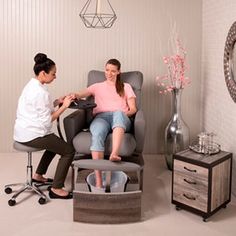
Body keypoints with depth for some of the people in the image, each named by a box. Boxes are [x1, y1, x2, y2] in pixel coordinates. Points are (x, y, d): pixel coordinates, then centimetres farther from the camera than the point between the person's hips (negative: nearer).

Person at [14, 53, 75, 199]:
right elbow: (47, 120, -20)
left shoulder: (32, 85, 8)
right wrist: (64, 106, -13)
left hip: (24, 132, 10)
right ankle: (56, 189, 1)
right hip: (32, 135, -10)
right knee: (69, 151, -4)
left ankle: (38, 175, 35)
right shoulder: (40, 92, -22)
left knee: (55, 144, 31)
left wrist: (58, 101, 2)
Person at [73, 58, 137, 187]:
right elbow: (81, 94, 10)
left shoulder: (126, 87, 29)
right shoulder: (97, 86, 30)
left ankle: (114, 154, -62)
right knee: (97, 135, -38)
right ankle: (98, 181, -44)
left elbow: (133, 109, 17)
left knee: (118, 113, -41)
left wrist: (125, 114, -6)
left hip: (121, 117, 0)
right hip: (101, 117, 1)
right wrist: (73, 96, -15)